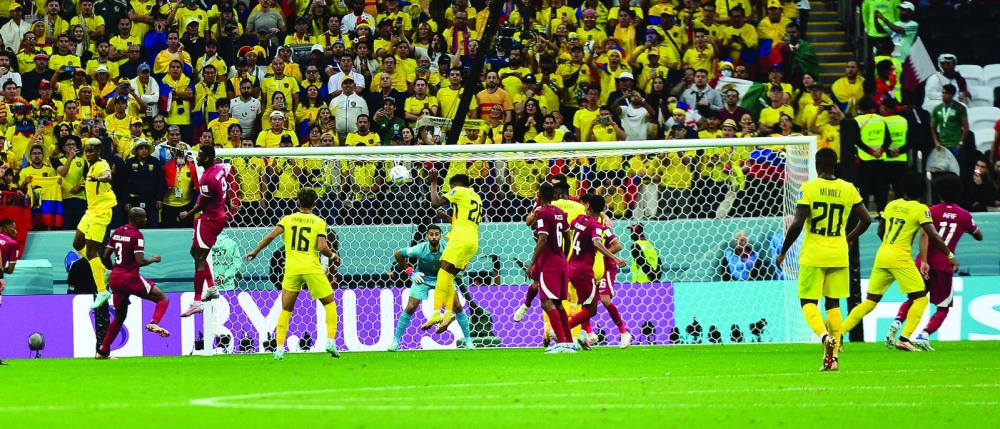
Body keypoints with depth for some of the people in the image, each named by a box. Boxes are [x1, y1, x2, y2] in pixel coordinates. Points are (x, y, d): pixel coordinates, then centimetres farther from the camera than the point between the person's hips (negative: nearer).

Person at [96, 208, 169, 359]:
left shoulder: (117, 232, 10)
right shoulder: (137, 235, -12)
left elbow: (106, 257, 13)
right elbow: (140, 261, -19)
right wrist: (153, 260, 0)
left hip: (115, 278, 7)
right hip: (130, 278, -7)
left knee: (119, 317, 19)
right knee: (163, 299, 3)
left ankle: (103, 351, 18)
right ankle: (154, 323, -23)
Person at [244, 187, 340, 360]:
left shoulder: (287, 219, 7)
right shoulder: (319, 222, 2)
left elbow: (270, 236, -4)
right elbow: (322, 247, -9)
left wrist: (255, 252, 9)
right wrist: (332, 254, 11)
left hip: (292, 269, 2)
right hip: (312, 268, -2)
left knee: (286, 309, 12)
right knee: (330, 303, 14)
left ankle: (280, 348, 4)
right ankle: (331, 341, 1)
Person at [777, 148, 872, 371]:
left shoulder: (809, 188, -9)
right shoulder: (848, 189, 2)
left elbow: (797, 224, -14)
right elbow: (866, 220, 6)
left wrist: (783, 251, -2)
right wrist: (851, 238, 25)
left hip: (813, 256, -3)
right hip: (839, 255, 3)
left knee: (808, 302, 6)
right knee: (833, 304, 11)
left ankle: (825, 335, -23)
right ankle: (832, 356, 4)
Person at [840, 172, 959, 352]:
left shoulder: (891, 205, 14)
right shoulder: (920, 209, -2)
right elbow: (933, 236, -9)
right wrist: (950, 255, 0)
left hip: (882, 255, 6)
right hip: (900, 258, -6)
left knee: (870, 301, 12)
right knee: (920, 298, 3)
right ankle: (904, 338, -10)